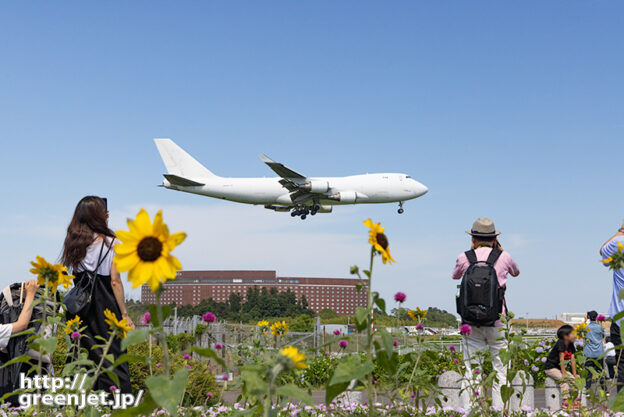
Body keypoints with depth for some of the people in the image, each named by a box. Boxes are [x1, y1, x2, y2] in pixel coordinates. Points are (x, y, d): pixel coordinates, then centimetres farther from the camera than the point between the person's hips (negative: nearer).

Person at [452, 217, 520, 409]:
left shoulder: (464, 258, 2)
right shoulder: (504, 257, 2)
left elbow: (455, 276, 25)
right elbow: (516, 272, 25)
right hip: (497, 322, -1)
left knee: (471, 371, 2)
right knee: (501, 371, 4)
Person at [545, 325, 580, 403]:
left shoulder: (571, 345, 3)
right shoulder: (560, 343, -21)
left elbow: (573, 360, 1)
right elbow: (561, 359, -24)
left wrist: (575, 374, -3)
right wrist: (563, 373, -26)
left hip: (560, 368, 8)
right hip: (551, 368, -8)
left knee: (576, 378, -3)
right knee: (564, 379, -28)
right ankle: (566, 400, -31)